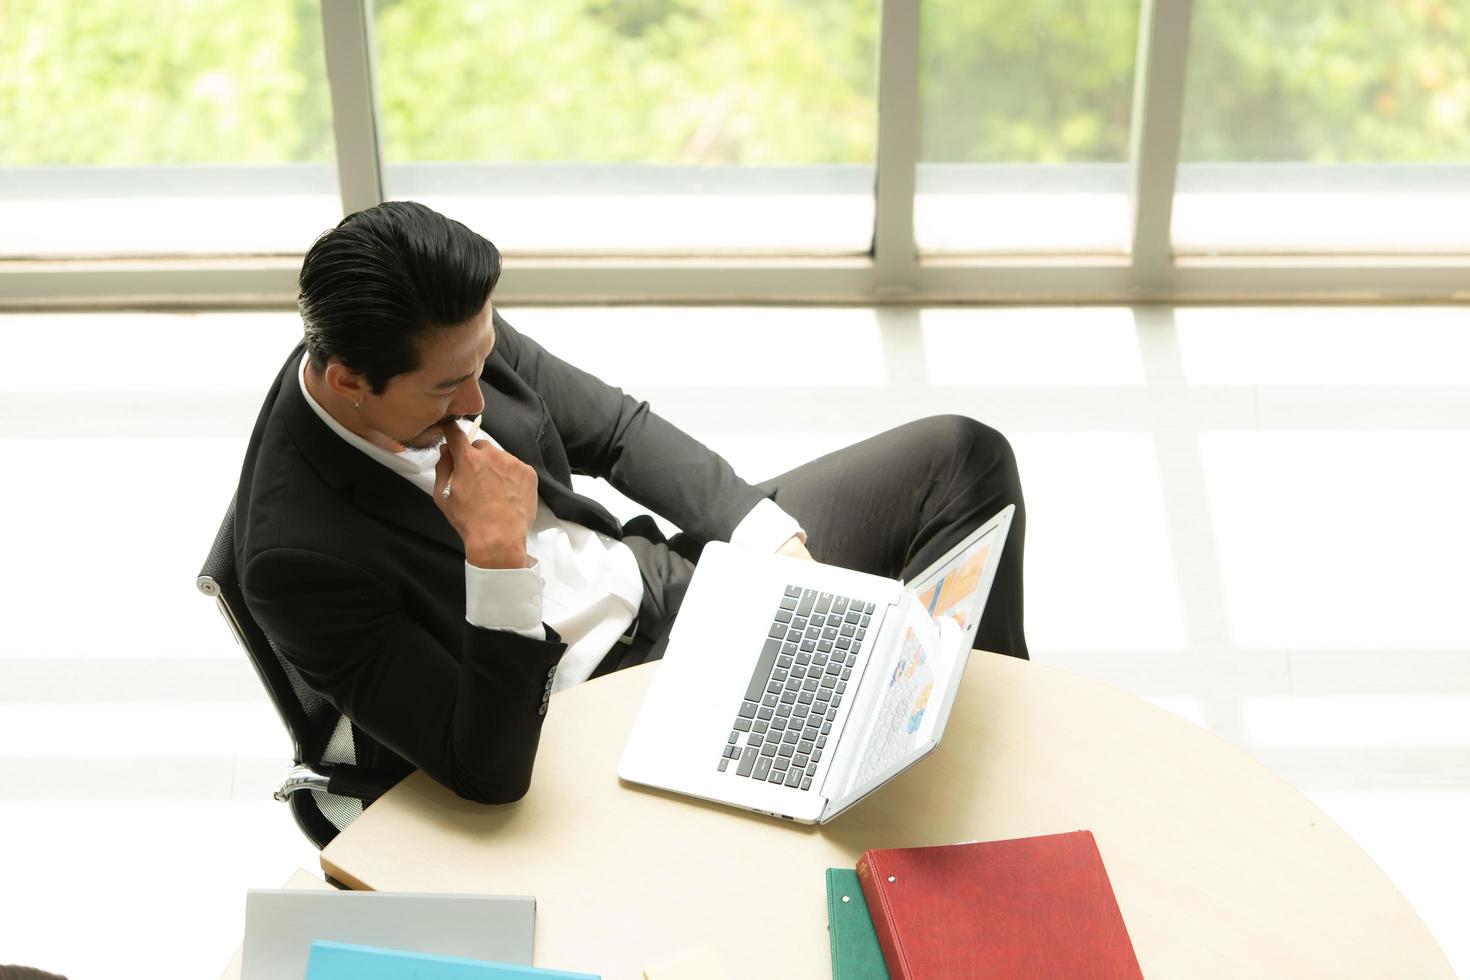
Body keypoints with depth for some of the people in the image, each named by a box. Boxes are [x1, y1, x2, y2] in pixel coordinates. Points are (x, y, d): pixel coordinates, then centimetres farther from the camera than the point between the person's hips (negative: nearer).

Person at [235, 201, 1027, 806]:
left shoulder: (446, 339, -10)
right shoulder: (299, 557, -29)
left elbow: (617, 430, 5)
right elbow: (488, 773, -30)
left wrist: (765, 534, -6)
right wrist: (497, 554, -39)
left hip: (653, 575, 8)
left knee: (961, 457, 1)